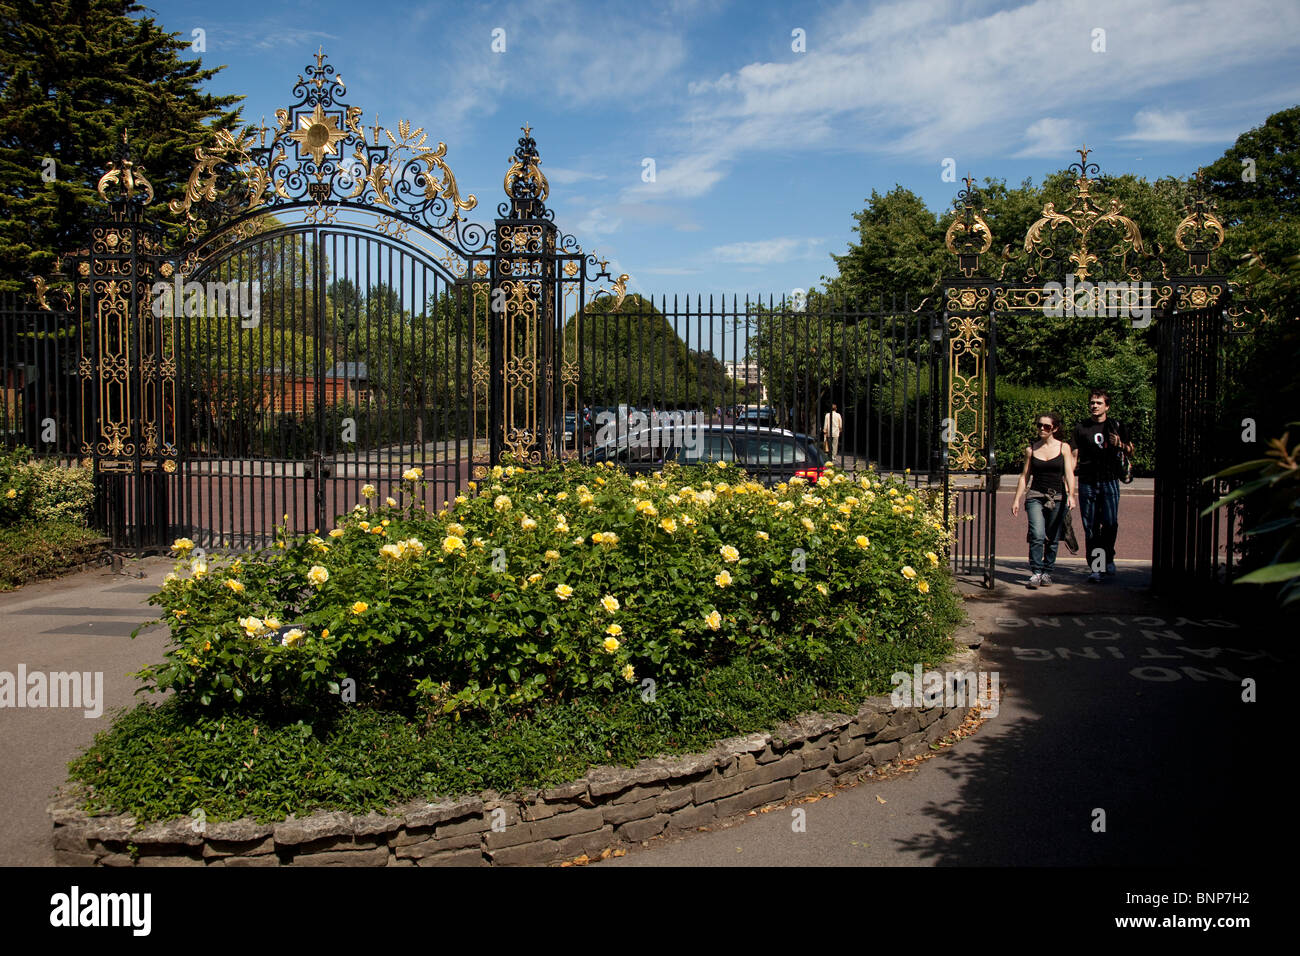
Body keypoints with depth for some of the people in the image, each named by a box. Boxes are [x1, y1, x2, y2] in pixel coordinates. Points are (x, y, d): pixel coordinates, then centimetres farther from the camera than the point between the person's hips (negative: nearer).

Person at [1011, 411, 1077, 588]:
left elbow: (1069, 473, -3)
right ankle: (1035, 573, -12)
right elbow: (1025, 476, 11)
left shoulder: (1063, 447, 3)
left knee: (1052, 538, 4)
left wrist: (1071, 495, -17)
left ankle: (1047, 572, 18)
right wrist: (1017, 499, 7)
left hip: (1058, 498, 0)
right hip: (1035, 496, 0)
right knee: (1037, 535, -16)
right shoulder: (1031, 449, 7)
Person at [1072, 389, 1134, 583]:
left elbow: (1131, 452, 17)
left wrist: (1120, 444, -5)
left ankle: (1108, 557, 14)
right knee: (1090, 527, 1)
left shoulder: (1117, 426, 8)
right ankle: (1094, 568, 8)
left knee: (1110, 523, -10)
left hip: (1110, 481, 0)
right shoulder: (1081, 428, 7)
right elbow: (1074, 456, 8)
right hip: (1087, 483, 0)